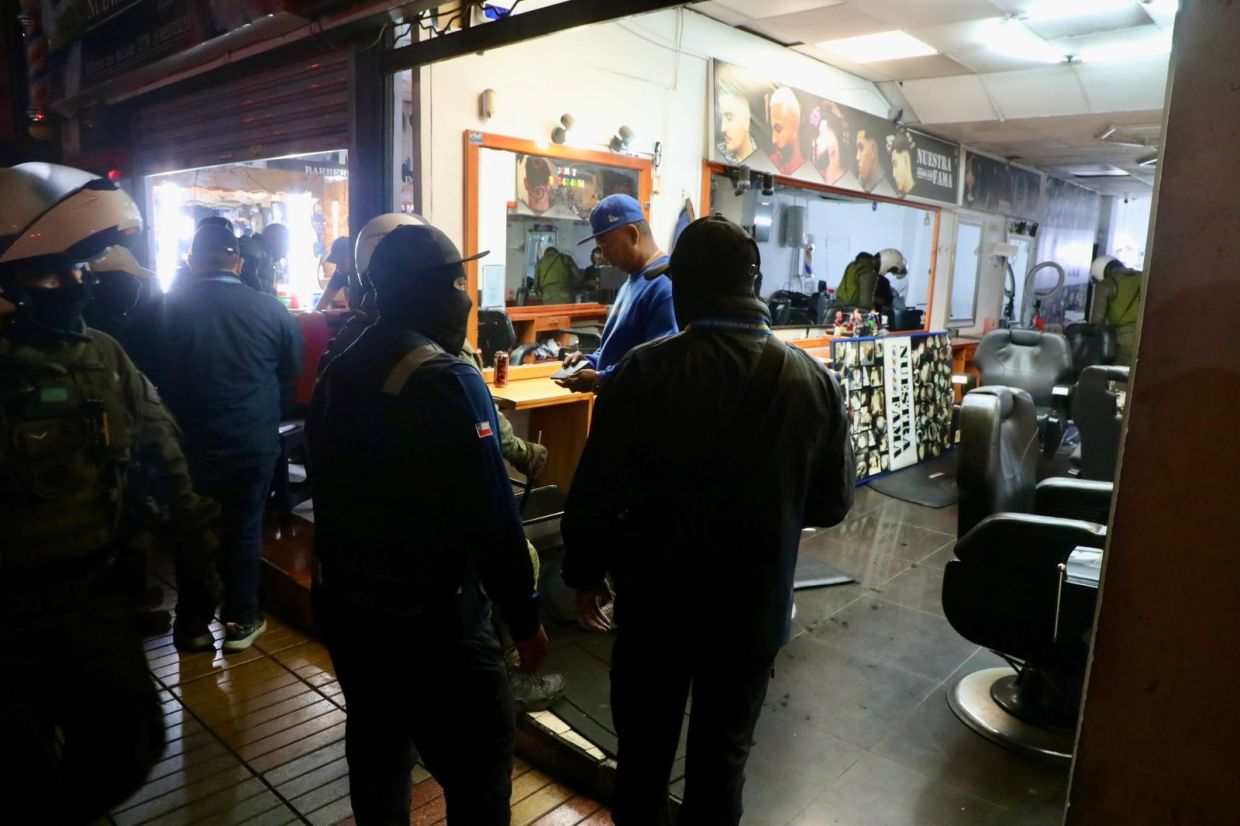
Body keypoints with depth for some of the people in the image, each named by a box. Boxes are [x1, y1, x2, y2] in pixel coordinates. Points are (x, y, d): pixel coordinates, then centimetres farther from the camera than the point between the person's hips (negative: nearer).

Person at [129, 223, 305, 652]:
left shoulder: (165, 308, -8)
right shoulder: (270, 308, -10)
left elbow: (147, 375, 4)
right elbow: (293, 371, 3)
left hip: (189, 441, 1)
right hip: (253, 441, 0)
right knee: (244, 529, 11)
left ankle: (196, 621, 27)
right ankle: (240, 621, 21)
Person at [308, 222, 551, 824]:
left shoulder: (339, 373, 6)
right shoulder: (447, 380, -19)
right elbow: (490, 515, -23)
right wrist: (525, 617, -14)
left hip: (346, 601, 9)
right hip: (431, 614, -8)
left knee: (375, 741, 24)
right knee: (477, 764, 3)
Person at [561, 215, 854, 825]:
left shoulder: (645, 370, -16)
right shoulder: (813, 379, -8)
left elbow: (597, 491, -14)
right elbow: (832, 502, 2)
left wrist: (584, 573, 2)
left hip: (657, 599, -1)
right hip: (756, 607, 2)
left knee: (644, 752, 20)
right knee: (723, 758, 19)